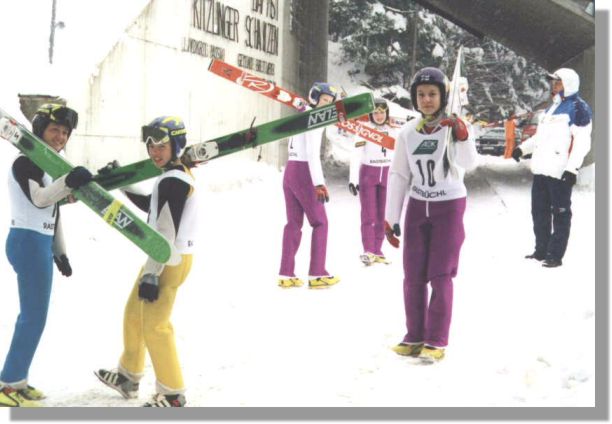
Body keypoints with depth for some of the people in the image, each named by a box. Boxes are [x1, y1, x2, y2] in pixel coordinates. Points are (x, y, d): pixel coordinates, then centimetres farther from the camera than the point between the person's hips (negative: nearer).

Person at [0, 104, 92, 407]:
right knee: (34, 317, -10)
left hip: (41, 244, 10)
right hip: (29, 242, -10)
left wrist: (60, 252, 24)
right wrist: (68, 183, -47)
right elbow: (39, 199, -29)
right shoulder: (24, 162, -12)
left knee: (32, 315, 13)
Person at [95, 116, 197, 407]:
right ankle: (128, 377, 36)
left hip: (170, 260, -11)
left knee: (154, 326, -6)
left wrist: (151, 275, -22)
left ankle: (173, 394, 5)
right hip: (165, 257, 11)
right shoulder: (179, 175, 11)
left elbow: (166, 233, -23)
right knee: (134, 313, 21)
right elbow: (154, 207, 27)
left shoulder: (172, 182, -20)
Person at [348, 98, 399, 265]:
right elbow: (355, 156, -10)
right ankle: (368, 251, -7)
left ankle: (377, 251, 10)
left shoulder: (393, 132, 6)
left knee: (382, 215, 5)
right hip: (367, 174, -4)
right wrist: (352, 179, -17)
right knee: (368, 215, -7)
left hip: (386, 176, 4)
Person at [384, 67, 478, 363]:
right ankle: (415, 336, 18)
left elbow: (469, 164, -27)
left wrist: (462, 137, -46)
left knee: (440, 275, -4)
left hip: (449, 207, -4)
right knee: (413, 276, 6)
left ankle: (436, 342, 3)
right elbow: (399, 176, 6)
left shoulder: (454, 128, -11)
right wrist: (390, 218, 4)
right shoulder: (408, 133, 0)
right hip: (417, 208, 4)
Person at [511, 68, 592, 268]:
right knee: (539, 212, 13)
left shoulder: (578, 108, -7)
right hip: (541, 169, 9)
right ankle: (541, 250, 24)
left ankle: (556, 255, 2)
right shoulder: (551, 108, 20)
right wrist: (522, 148, 16)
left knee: (560, 213, -2)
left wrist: (572, 168, -20)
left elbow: (582, 142, -14)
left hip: (560, 173, -9)